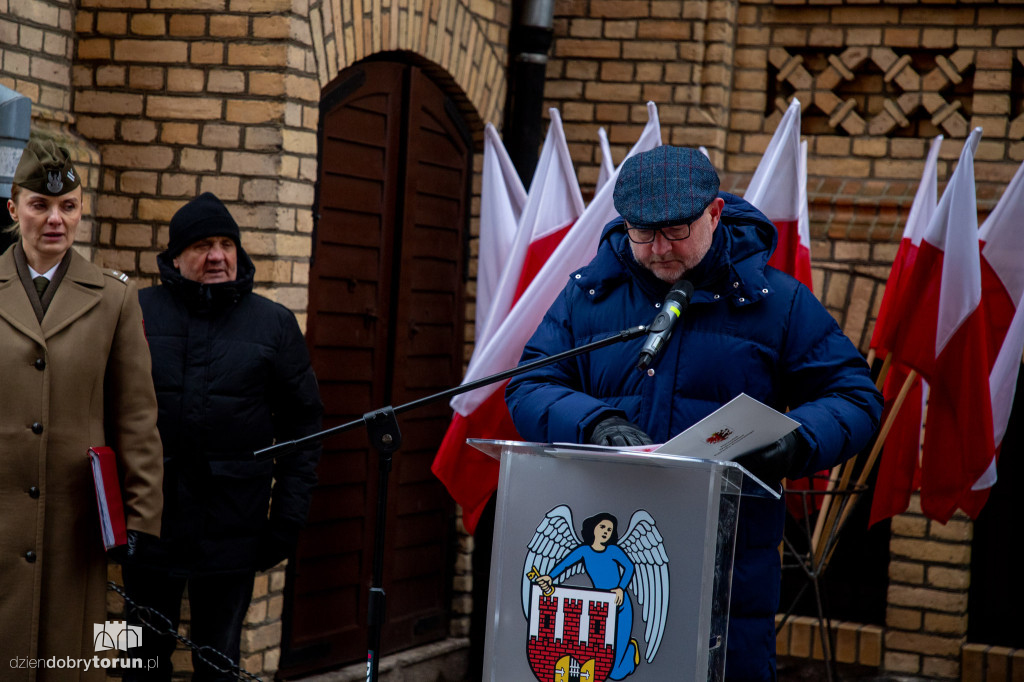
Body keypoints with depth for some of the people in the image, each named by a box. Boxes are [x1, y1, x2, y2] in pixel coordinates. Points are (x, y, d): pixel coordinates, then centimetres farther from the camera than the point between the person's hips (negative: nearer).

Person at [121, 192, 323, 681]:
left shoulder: (274, 324, 4)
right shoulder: (137, 312, 2)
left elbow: (302, 423, 6)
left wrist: (288, 518, 0)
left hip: (231, 526, 0)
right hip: (147, 522, 0)